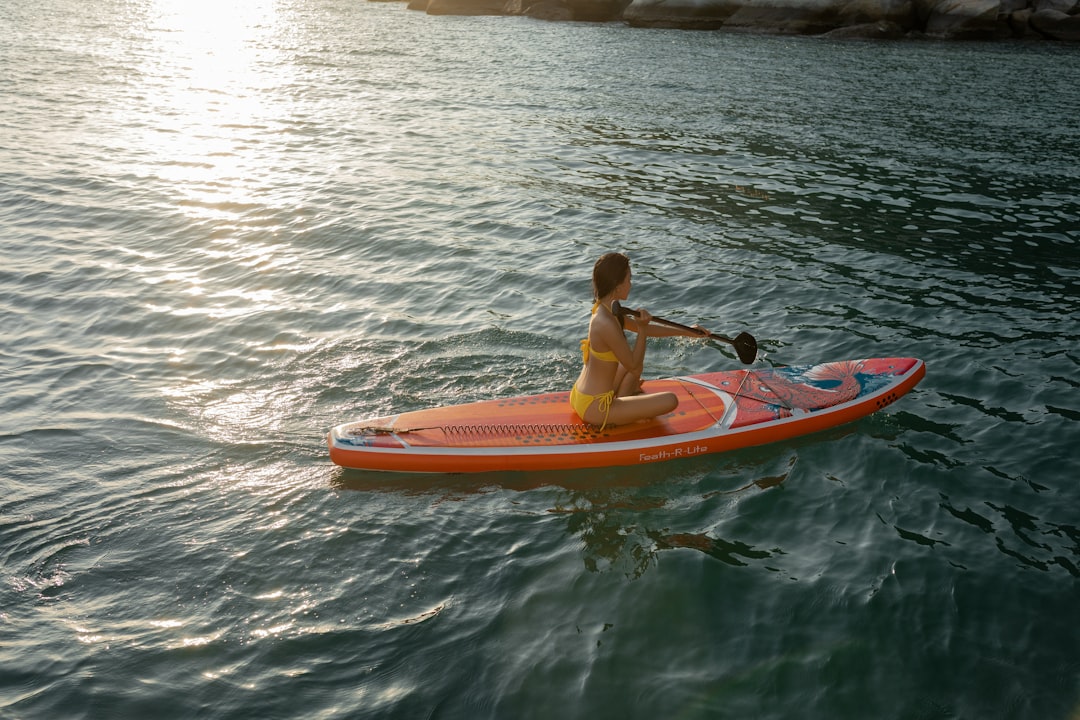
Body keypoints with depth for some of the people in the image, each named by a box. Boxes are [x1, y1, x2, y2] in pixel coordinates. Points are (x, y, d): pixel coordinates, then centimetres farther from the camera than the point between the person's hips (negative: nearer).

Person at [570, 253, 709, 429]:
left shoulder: (605, 310, 4)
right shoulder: (606, 324, -26)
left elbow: (645, 329, 16)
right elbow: (634, 366, -17)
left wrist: (687, 332, 19)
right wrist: (642, 328, -16)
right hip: (594, 408, -10)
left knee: (634, 360, 29)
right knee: (670, 400, -12)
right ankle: (617, 418, -1)